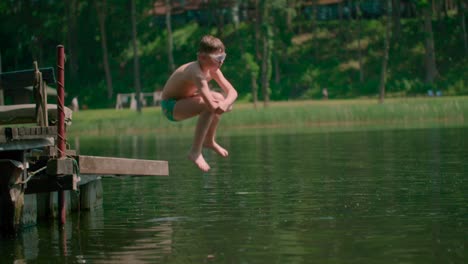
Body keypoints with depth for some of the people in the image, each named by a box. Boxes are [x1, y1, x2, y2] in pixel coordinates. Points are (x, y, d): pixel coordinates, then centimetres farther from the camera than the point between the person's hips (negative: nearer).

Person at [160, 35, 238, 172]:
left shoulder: (212, 69, -5)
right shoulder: (196, 73, -33)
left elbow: (232, 91, -9)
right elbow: (212, 106, -41)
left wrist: (225, 103, -29)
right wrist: (221, 105, -22)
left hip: (184, 99, 10)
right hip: (170, 106, -10)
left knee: (221, 99, 13)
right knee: (209, 107, -31)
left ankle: (209, 140, 29)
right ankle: (195, 151, -23)